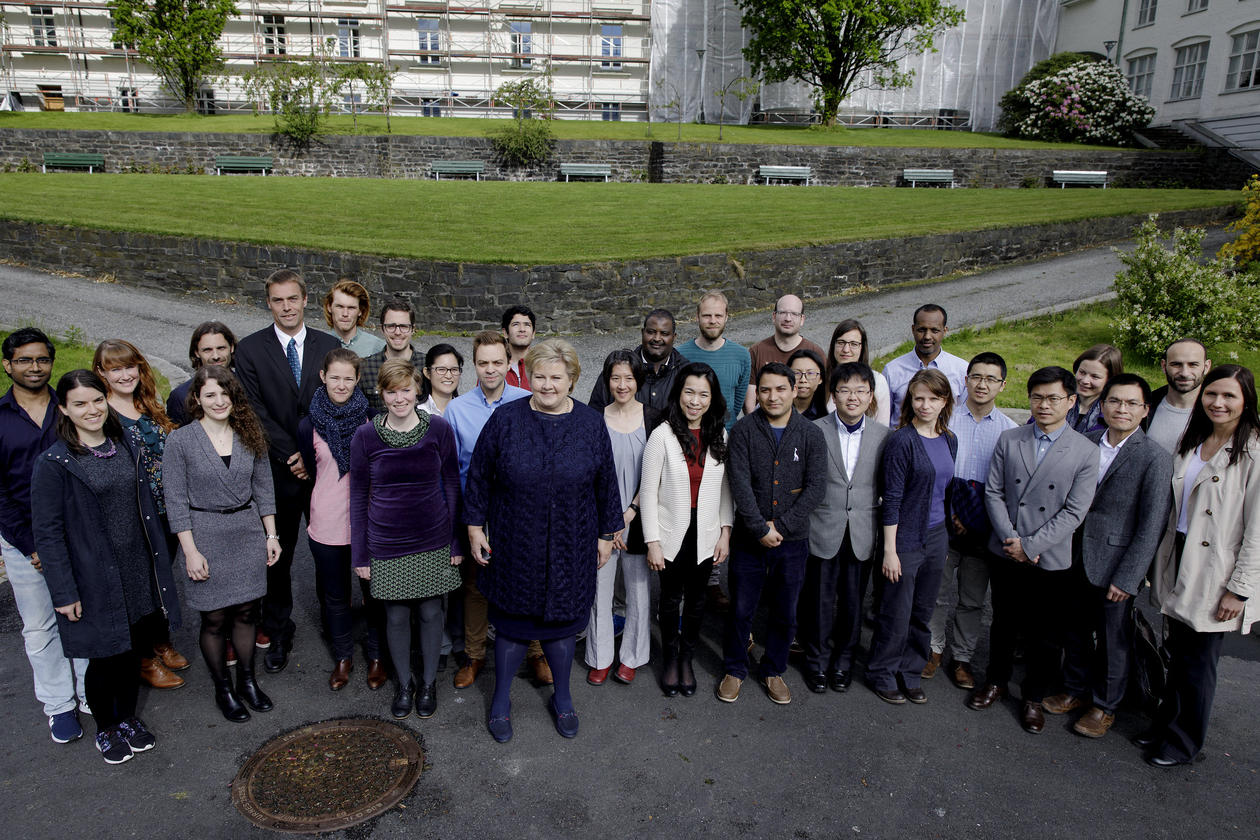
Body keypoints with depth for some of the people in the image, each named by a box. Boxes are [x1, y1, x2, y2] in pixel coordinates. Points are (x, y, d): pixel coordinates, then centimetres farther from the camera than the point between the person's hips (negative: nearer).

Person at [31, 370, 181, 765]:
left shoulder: (126, 446, 3)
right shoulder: (53, 463, -14)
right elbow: (47, 533, -13)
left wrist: (159, 563, 8)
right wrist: (64, 592, -13)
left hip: (135, 571, 5)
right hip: (94, 580, -5)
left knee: (131, 650, 19)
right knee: (104, 657, 10)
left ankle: (128, 718, 40)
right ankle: (105, 729, 34)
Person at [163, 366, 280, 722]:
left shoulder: (250, 435, 2)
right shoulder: (180, 440, -8)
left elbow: (263, 489, 8)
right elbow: (176, 500, -7)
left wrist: (271, 535, 6)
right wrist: (191, 551, -10)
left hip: (248, 533, 3)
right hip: (205, 536, -3)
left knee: (247, 612, 11)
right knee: (214, 618, 6)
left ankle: (247, 680, 30)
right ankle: (223, 689, 25)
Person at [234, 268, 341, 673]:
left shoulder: (330, 345, 3)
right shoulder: (250, 348, -1)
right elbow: (256, 411, -6)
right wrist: (291, 455, -13)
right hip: (277, 471, 0)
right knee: (277, 553, 10)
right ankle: (277, 631, 26)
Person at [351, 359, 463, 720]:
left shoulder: (438, 429, -7)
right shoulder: (365, 436, -6)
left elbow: (452, 484, 1)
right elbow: (358, 497, 1)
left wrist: (456, 540, 0)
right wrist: (360, 553, 2)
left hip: (433, 541, 0)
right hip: (388, 545, 0)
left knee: (431, 611, 11)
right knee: (396, 616, 10)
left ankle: (428, 683, 33)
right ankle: (404, 684, 34)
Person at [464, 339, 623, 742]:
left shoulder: (591, 424, -3)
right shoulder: (505, 420, -7)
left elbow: (606, 484, 4)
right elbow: (479, 477, 1)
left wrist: (606, 534, 7)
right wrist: (475, 526, 1)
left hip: (571, 547, 1)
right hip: (514, 545, -1)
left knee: (563, 620, 14)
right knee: (512, 620, 11)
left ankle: (562, 698, 36)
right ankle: (501, 700, 32)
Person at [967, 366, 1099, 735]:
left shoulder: (1085, 452, -7)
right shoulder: (1008, 440, 1)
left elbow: (1074, 511, -10)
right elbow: (993, 492, 0)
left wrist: (1030, 545, -15)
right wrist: (1010, 539, -12)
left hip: (1051, 561, -2)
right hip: (1004, 553, 2)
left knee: (1044, 635, 10)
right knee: (1003, 623, 18)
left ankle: (1034, 697, 29)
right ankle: (997, 682, 38)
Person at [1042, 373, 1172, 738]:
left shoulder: (1155, 457, -13)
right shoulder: (1086, 442, 2)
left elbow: (1152, 526, -13)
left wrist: (1126, 578, -15)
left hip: (1115, 565, -4)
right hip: (1076, 558, 5)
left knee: (1113, 641, 12)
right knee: (1075, 631, 18)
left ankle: (1105, 706, 31)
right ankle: (1075, 690, 39)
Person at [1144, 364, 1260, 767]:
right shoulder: (1192, 440, 7)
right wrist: (1161, 560, 10)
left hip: (1215, 575, -5)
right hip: (1178, 563, 5)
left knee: (1197, 662, 8)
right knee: (1178, 654, 17)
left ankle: (1184, 741, 25)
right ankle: (1167, 723, 34)